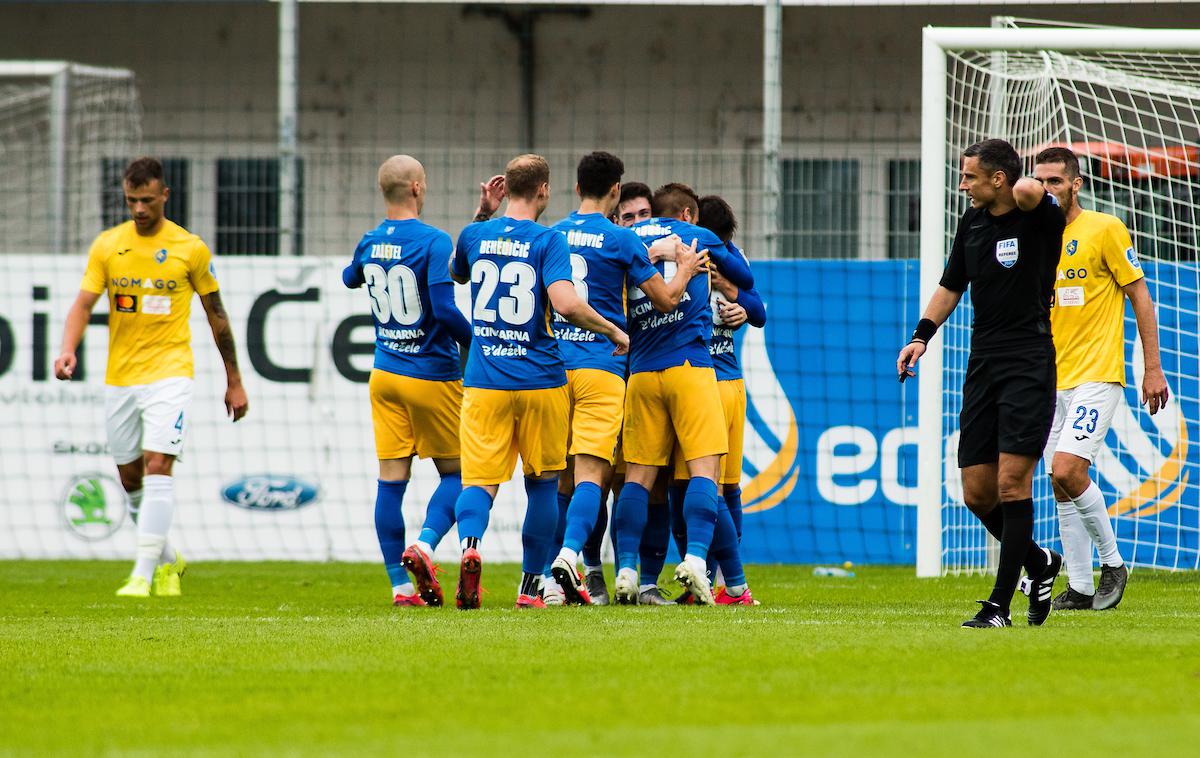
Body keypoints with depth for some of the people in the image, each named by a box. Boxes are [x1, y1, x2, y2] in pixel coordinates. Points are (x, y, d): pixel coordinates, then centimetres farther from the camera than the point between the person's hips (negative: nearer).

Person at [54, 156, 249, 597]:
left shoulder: (190, 249, -1)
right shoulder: (107, 246, 3)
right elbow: (84, 304, -1)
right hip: (119, 376, 3)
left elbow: (216, 315, 7)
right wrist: (68, 350, -22)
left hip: (169, 374, -3)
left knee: (157, 468, -17)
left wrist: (234, 383, 10)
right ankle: (168, 559, 31)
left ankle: (144, 573, -17)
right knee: (130, 479, 10)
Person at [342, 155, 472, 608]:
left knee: (391, 479, 4)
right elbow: (445, 308, -22)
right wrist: (475, 343, -6)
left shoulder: (370, 244, 4)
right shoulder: (433, 242, -15)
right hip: (433, 375, -5)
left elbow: (350, 278, 26)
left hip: (385, 376, 5)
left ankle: (400, 585, 2)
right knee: (455, 472, 8)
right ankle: (425, 544, -16)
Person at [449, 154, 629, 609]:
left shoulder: (474, 235, 6)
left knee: (479, 480, -2)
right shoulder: (548, 241, -8)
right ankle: (531, 586, 15)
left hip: (484, 381, 2)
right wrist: (614, 332, -6)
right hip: (540, 379, -2)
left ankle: (470, 542, -34)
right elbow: (566, 303, -21)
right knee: (543, 482, 14)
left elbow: (456, 276, 28)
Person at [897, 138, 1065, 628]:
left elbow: (1029, 191, -34)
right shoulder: (972, 222, 11)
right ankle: (1038, 564, 27)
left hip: (1029, 362, -7)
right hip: (983, 363, 7)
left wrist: (1026, 188, -11)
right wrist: (921, 336, 12)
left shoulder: (1039, 219, -9)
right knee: (977, 493, 3)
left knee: (1012, 481, -13)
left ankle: (1000, 604, -8)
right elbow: (951, 286, 23)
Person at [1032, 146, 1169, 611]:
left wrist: (1152, 368, -5)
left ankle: (1113, 561, -3)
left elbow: (1139, 296, -2)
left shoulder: (1105, 230, -6)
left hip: (1096, 375, -6)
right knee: (1061, 484, 3)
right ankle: (1080, 587, 10)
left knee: (1067, 470, -20)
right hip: (1051, 380, 6)